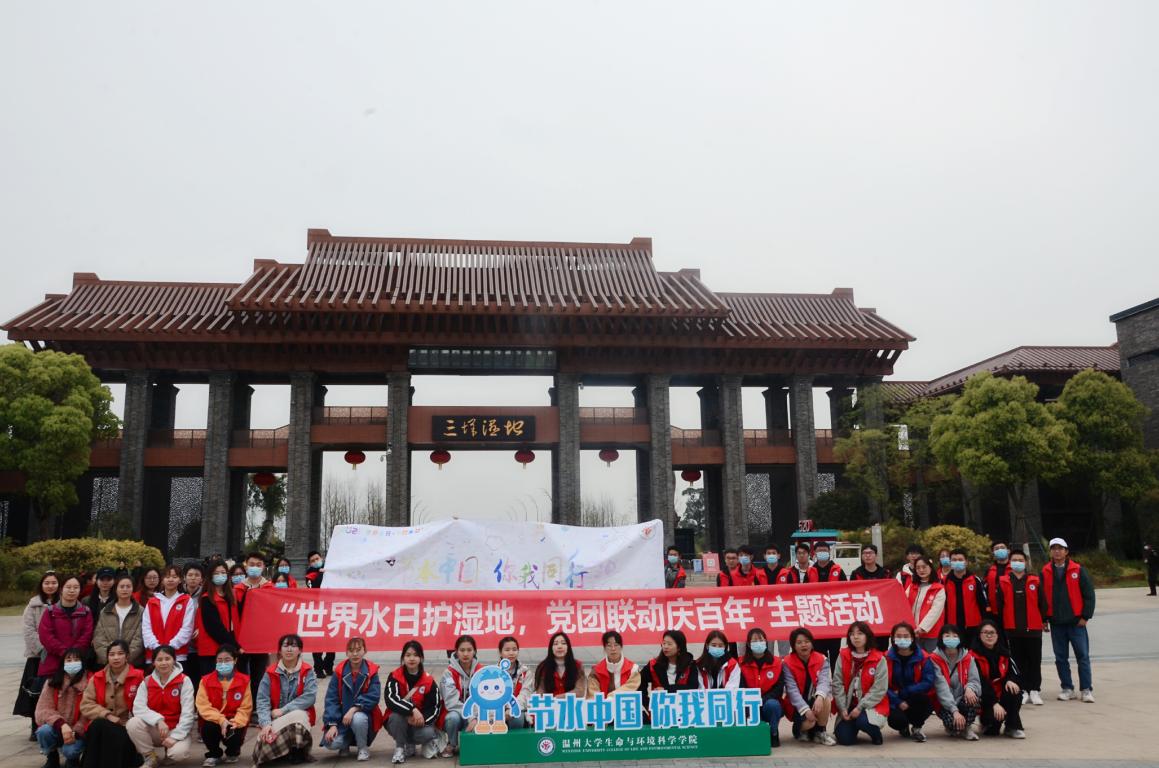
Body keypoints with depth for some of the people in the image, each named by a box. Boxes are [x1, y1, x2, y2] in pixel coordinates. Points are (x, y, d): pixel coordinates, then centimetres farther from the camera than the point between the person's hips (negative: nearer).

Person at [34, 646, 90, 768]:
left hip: (79, 732, -3)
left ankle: (73, 758, 8)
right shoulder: (52, 682, -2)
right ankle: (52, 758, 0)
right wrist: (61, 724, -27)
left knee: (69, 750, -32)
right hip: (57, 729, 3)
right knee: (44, 731, -30)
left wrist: (75, 732, -22)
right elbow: (43, 710, -11)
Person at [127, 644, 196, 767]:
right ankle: (151, 758, -4)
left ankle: (164, 754, 6)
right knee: (133, 723, -26)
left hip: (177, 730, -3)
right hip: (154, 731, 3)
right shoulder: (146, 682, 1)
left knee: (178, 752, -33)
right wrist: (158, 720, -28)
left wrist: (175, 737, -21)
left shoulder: (184, 681, -9)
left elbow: (187, 713, -13)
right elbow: (138, 707, -12)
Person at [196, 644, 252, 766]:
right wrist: (221, 720, -26)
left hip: (234, 722, 0)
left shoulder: (244, 680, -5)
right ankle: (213, 754, 1)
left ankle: (232, 752, 11)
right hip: (214, 720, 1)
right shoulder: (206, 680, -4)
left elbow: (245, 708, -7)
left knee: (235, 734, -30)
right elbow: (203, 706, -12)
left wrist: (236, 722, -27)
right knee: (208, 727, -32)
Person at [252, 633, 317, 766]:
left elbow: (310, 696, -14)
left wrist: (283, 710, -21)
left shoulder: (307, 671, -1)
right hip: (275, 719, 1)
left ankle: (298, 751, -10)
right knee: (268, 737, -32)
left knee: (297, 716, -36)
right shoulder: (270, 673, 1)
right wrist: (266, 724, -24)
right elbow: (262, 700, -7)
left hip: (299, 715, 0)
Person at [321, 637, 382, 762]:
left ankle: (363, 748, -5)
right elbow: (331, 699, -8)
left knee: (358, 719, -37)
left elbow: (374, 696, -17)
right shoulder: (339, 671, -5)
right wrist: (332, 724, -18)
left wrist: (354, 709, -30)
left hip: (363, 715, -1)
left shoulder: (371, 671, -8)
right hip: (342, 717, 1)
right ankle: (345, 744, 14)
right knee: (331, 743, -25)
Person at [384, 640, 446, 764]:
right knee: (396, 715, -34)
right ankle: (400, 748, -8)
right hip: (398, 724, 0)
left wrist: (422, 718, -24)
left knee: (427, 733, -32)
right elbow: (390, 699, -27)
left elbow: (435, 707, -5)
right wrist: (413, 710, -37)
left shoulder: (428, 680, -5)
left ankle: (410, 743, 5)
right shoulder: (395, 677, -10)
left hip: (419, 723, 1)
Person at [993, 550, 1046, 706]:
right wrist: (1000, 623, 3)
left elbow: (1042, 603, 5)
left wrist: (1043, 620, 6)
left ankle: (1034, 690, 14)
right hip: (1013, 629, 0)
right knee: (1018, 661, 6)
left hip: (1033, 628, 0)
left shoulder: (1035, 581, 1)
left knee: (1035, 661, 4)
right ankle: (1023, 690, 14)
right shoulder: (1003, 582, 1)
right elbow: (998, 605, 3)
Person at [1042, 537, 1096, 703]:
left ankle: (1087, 689, 8)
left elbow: (1089, 594, -2)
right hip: (1056, 622, 2)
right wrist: (1044, 618, 4)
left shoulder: (1078, 570, -2)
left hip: (1076, 621, -2)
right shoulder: (1045, 572, 4)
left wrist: (1085, 616, -6)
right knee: (1061, 657, 7)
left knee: (1083, 656, 0)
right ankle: (1067, 688, 16)